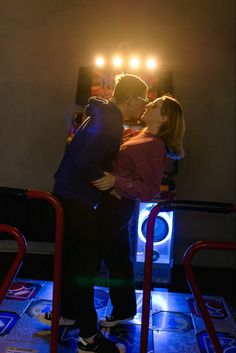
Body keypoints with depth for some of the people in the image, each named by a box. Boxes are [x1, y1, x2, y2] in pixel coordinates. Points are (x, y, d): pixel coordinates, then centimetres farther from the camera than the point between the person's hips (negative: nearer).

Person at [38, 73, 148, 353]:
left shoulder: (104, 116, 11)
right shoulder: (110, 123, -20)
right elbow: (85, 164, -27)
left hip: (68, 196, 10)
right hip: (76, 201, -10)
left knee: (71, 257, 20)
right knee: (85, 264, -1)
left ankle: (65, 312, 38)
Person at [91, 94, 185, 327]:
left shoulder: (155, 146, -17)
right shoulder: (135, 135, 6)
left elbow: (150, 190, -20)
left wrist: (116, 181, -28)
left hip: (117, 205, -8)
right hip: (114, 203, 8)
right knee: (118, 257, 18)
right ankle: (124, 310, 36)